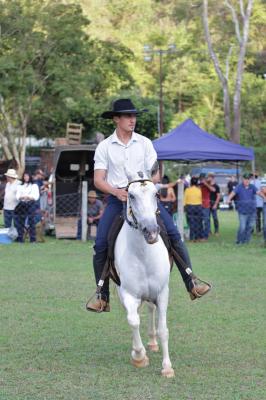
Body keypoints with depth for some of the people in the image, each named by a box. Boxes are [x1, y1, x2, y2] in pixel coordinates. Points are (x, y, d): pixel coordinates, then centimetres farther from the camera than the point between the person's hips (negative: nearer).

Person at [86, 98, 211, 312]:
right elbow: (98, 180, -3)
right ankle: (103, 297, 1)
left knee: (174, 234, -15)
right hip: (117, 198, 0)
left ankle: (191, 284, -10)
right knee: (100, 245, -12)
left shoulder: (144, 143, 5)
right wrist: (116, 192, -21)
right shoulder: (105, 147, 2)